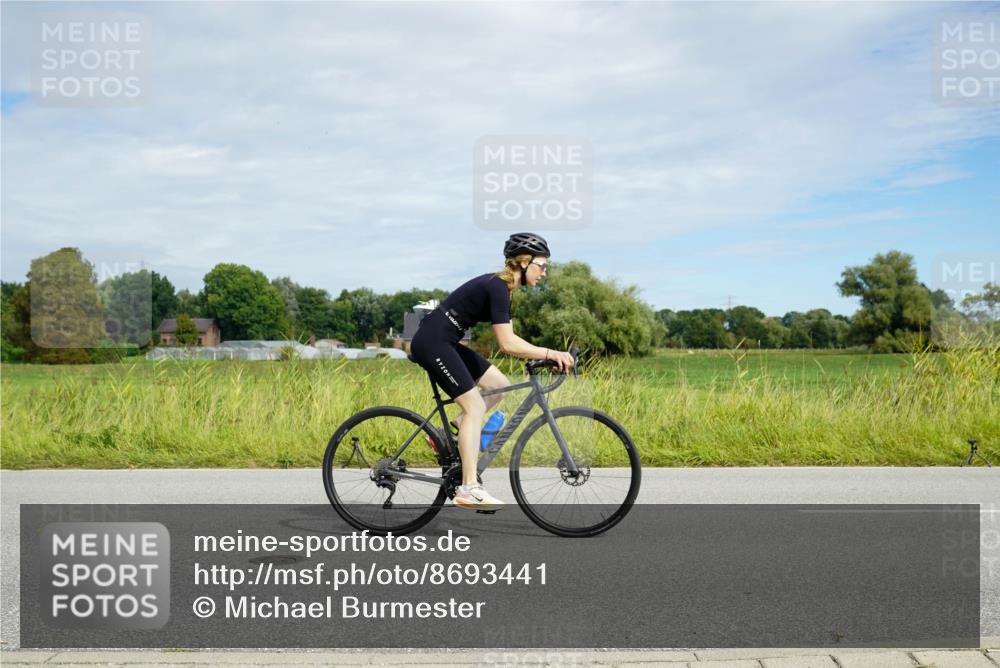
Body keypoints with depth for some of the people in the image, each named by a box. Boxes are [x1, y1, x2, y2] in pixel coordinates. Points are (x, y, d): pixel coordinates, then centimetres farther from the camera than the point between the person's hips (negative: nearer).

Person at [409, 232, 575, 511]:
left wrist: (545, 357, 5)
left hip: (444, 343, 10)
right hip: (432, 342, -10)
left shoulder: (501, 286, 12)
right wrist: (550, 353, -20)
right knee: (474, 405, -12)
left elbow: (509, 339, 14)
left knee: (500, 386, 6)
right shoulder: (497, 287, -17)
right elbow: (507, 345, -22)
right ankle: (469, 488, -12)